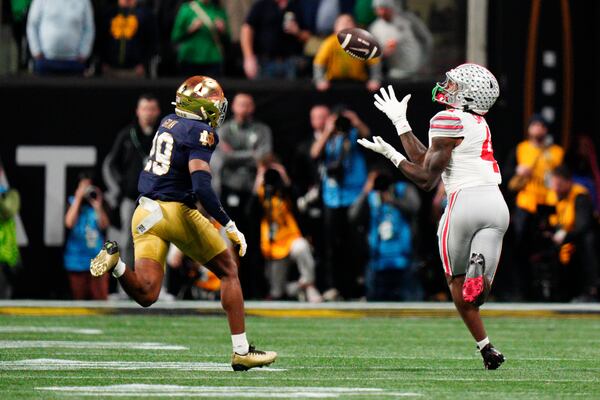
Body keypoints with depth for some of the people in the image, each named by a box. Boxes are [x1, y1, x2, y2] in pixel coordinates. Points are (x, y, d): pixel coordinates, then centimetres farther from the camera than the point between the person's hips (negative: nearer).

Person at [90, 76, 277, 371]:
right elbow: (201, 187, -21)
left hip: (146, 213, 6)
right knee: (228, 271, 12)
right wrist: (229, 226, -18)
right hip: (177, 212, -6)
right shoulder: (199, 132, -11)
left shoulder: (168, 123, 13)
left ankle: (114, 263, -28)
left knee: (146, 295, -1)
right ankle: (241, 351, 10)